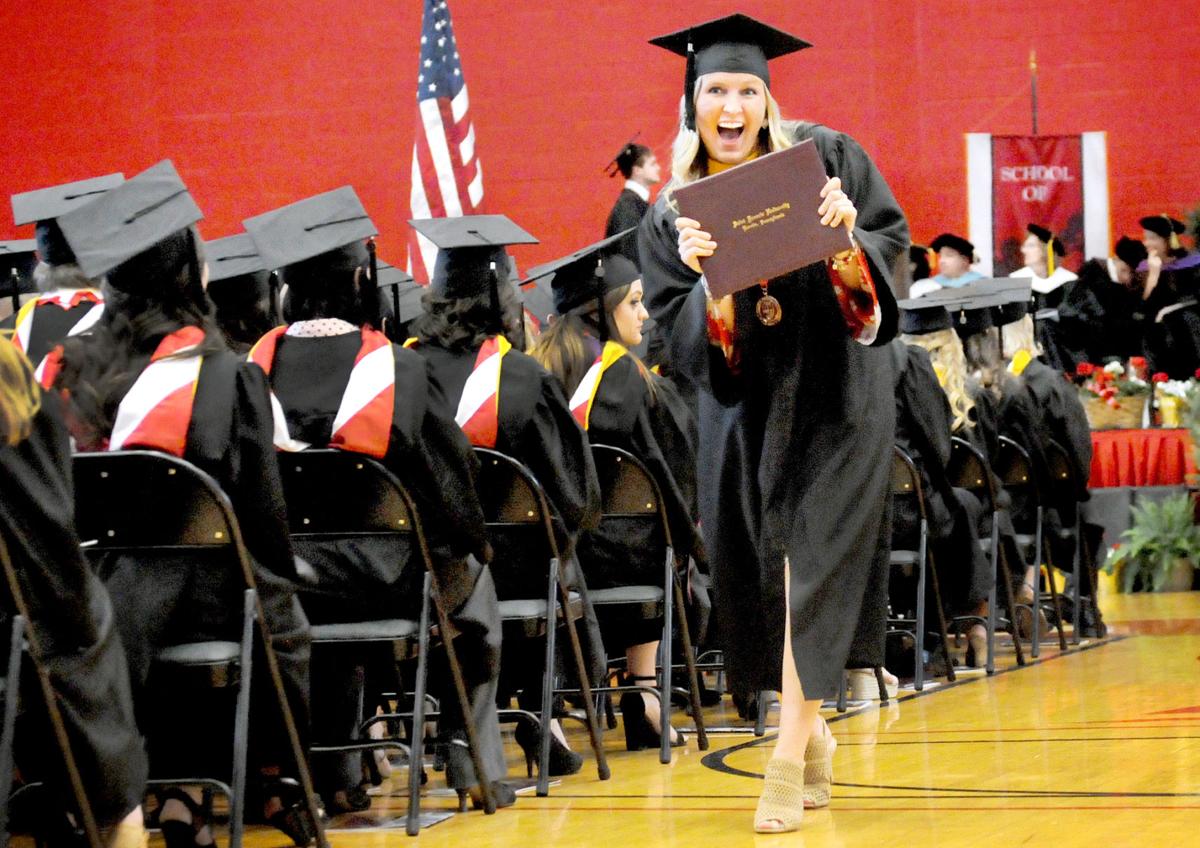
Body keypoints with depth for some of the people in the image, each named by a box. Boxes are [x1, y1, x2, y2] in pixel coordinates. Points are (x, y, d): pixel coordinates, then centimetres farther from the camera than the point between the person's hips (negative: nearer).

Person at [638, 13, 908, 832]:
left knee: (812, 555, -13)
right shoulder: (673, 217, -2)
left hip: (837, 391, -3)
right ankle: (814, 734, 24)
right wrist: (711, 283, -27)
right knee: (760, 564, 4)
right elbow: (688, 343, -7)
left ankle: (791, 753, -14)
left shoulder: (826, 157, -6)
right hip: (747, 403, 3)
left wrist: (848, 240, -26)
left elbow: (892, 242, -4)